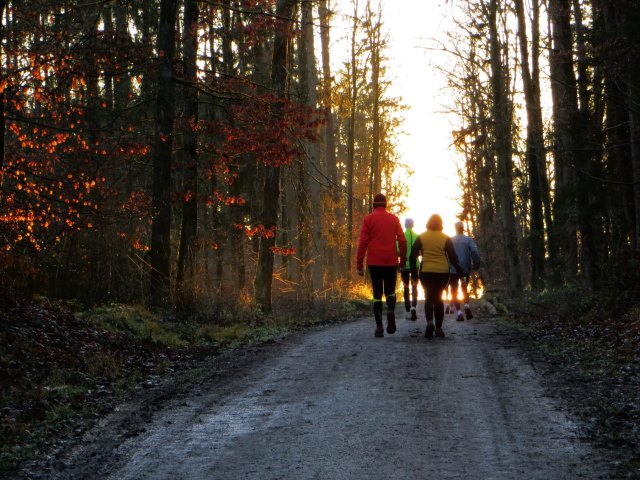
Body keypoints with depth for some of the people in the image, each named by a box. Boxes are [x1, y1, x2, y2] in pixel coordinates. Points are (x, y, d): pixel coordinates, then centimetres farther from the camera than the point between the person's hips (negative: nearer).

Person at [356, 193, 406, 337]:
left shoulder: (368, 219, 1)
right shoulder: (393, 219, 6)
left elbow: (362, 243, -4)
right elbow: (402, 240, 3)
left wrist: (359, 264, -2)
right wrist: (403, 260, 10)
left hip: (374, 262, -1)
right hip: (391, 262, 1)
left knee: (377, 293, 6)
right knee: (390, 291, 13)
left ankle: (379, 327, -1)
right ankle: (391, 311, -19)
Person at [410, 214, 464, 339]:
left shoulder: (421, 237, 2)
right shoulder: (445, 238, 1)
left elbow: (412, 256, 1)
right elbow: (453, 256, -1)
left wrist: (414, 271, 9)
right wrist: (460, 270, 6)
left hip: (426, 272, -1)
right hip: (443, 272, 1)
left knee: (429, 298, 4)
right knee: (438, 298, 13)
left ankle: (429, 322, -23)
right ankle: (438, 328, 11)